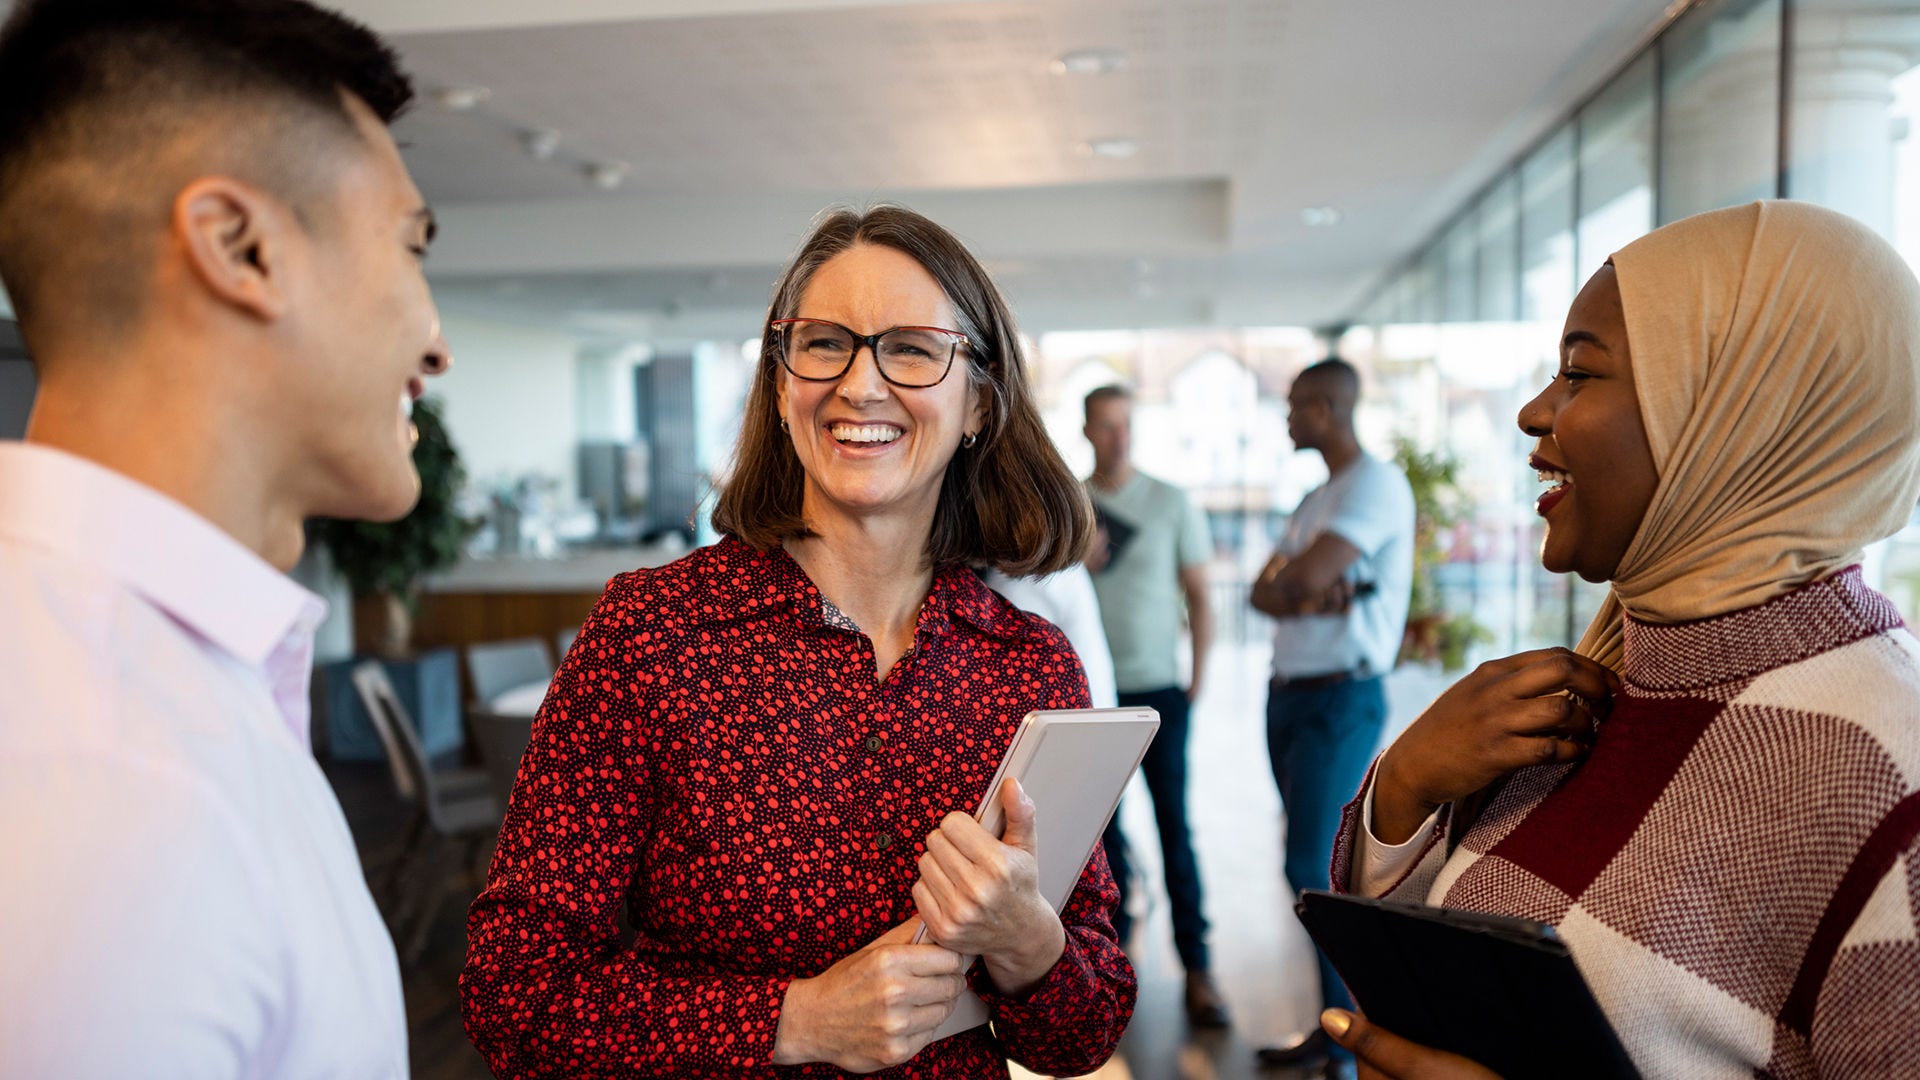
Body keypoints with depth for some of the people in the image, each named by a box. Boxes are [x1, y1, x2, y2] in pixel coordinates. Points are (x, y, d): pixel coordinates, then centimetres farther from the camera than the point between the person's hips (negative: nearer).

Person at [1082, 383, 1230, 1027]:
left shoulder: (1171, 503, 2)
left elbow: (1197, 595, 4)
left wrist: (1198, 679, -3)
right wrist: (1074, 563, -11)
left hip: (1157, 689, -2)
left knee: (1174, 824, -4)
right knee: (1103, 824, 8)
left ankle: (1196, 969, 3)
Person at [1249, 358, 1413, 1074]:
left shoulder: (1377, 484, -11)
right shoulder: (1316, 501, 18)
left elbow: (1306, 575, -23)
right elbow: (1263, 594, 8)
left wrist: (1290, 581, 0)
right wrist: (1312, 597, -12)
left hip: (1341, 700, -9)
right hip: (1287, 695, 9)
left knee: (1313, 868, -9)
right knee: (1327, 871, 11)